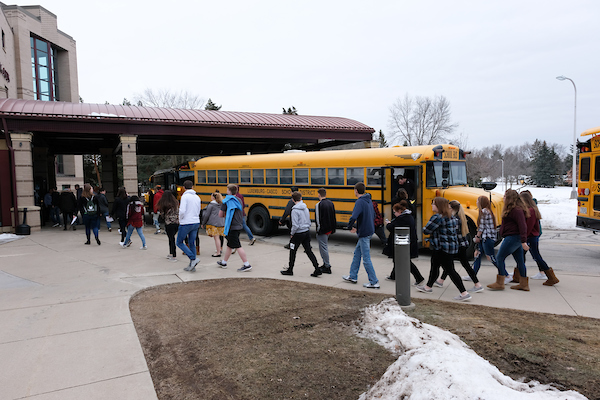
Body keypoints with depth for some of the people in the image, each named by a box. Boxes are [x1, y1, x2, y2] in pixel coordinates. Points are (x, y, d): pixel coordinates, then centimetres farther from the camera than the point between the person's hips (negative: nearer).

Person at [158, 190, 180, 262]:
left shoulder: (165, 204, -13)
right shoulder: (176, 203, 3)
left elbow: (163, 213, -6)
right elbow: (178, 212, 8)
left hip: (169, 224, -5)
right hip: (177, 223, 5)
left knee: (172, 240, 1)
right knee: (171, 238, 19)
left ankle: (174, 257, 4)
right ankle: (170, 254, 27)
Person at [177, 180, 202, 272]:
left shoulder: (185, 196, -12)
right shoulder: (197, 197, 9)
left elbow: (182, 210, -20)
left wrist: (180, 219, -3)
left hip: (186, 223, -6)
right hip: (196, 223, 7)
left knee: (179, 242, 8)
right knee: (192, 244, 12)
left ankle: (193, 258, -7)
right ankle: (192, 266, 14)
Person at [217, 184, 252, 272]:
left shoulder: (226, 201, -9)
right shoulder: (238, 200, 13)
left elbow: (220, 215, -6)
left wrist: (224, 215, 16)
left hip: (232, 227, -8)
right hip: (239, 226, 8)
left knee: (238, 246, -8)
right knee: (229, 245, 19)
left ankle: (247, 265, -10)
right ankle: (223, 262, 32)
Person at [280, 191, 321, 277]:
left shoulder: (295, 210, -18)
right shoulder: (305, 208, 5)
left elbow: (295, 225, -21)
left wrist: (292, 234, -7)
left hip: (298, 234, -7)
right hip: (307, 233, 7)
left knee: (292, 252, 10)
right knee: (309, 251, 10)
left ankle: (290, 270, 22)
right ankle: (317, 269, 5)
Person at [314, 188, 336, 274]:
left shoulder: (319, 205, -16)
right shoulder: (331, 203, 9)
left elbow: (318, 218, -18)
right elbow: (333, 217, 14)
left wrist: (318, 229, -11)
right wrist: (333, 228, 19)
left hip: (322, 229, -8)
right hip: (329, 229, 8)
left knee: (323, 247, -1)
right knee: (325, 246, 20)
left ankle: (327, 267, 2)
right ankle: (325, 263, 27)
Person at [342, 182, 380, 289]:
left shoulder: (360, 202, -20)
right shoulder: (369, 200, 9)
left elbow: (353, 217, -31)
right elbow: (373, 216, 19)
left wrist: (350, 227, -14)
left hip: (364, 234, -10)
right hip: (369, 230, 10)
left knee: (366, 259, -1)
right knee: (357, 253, 20)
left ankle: (374, 282, 5)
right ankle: (353, 277, 30)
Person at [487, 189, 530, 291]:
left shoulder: (516, 210, -17)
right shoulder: (515, 209, 17)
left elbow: (522, 225, -24)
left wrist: (523, 241, -28)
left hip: (512, 237, -11)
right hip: (516, 239, 11)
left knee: (499, 258, -6)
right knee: (520, 261, 13)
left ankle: (499, 283, -2)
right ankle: (524, 284, 19)